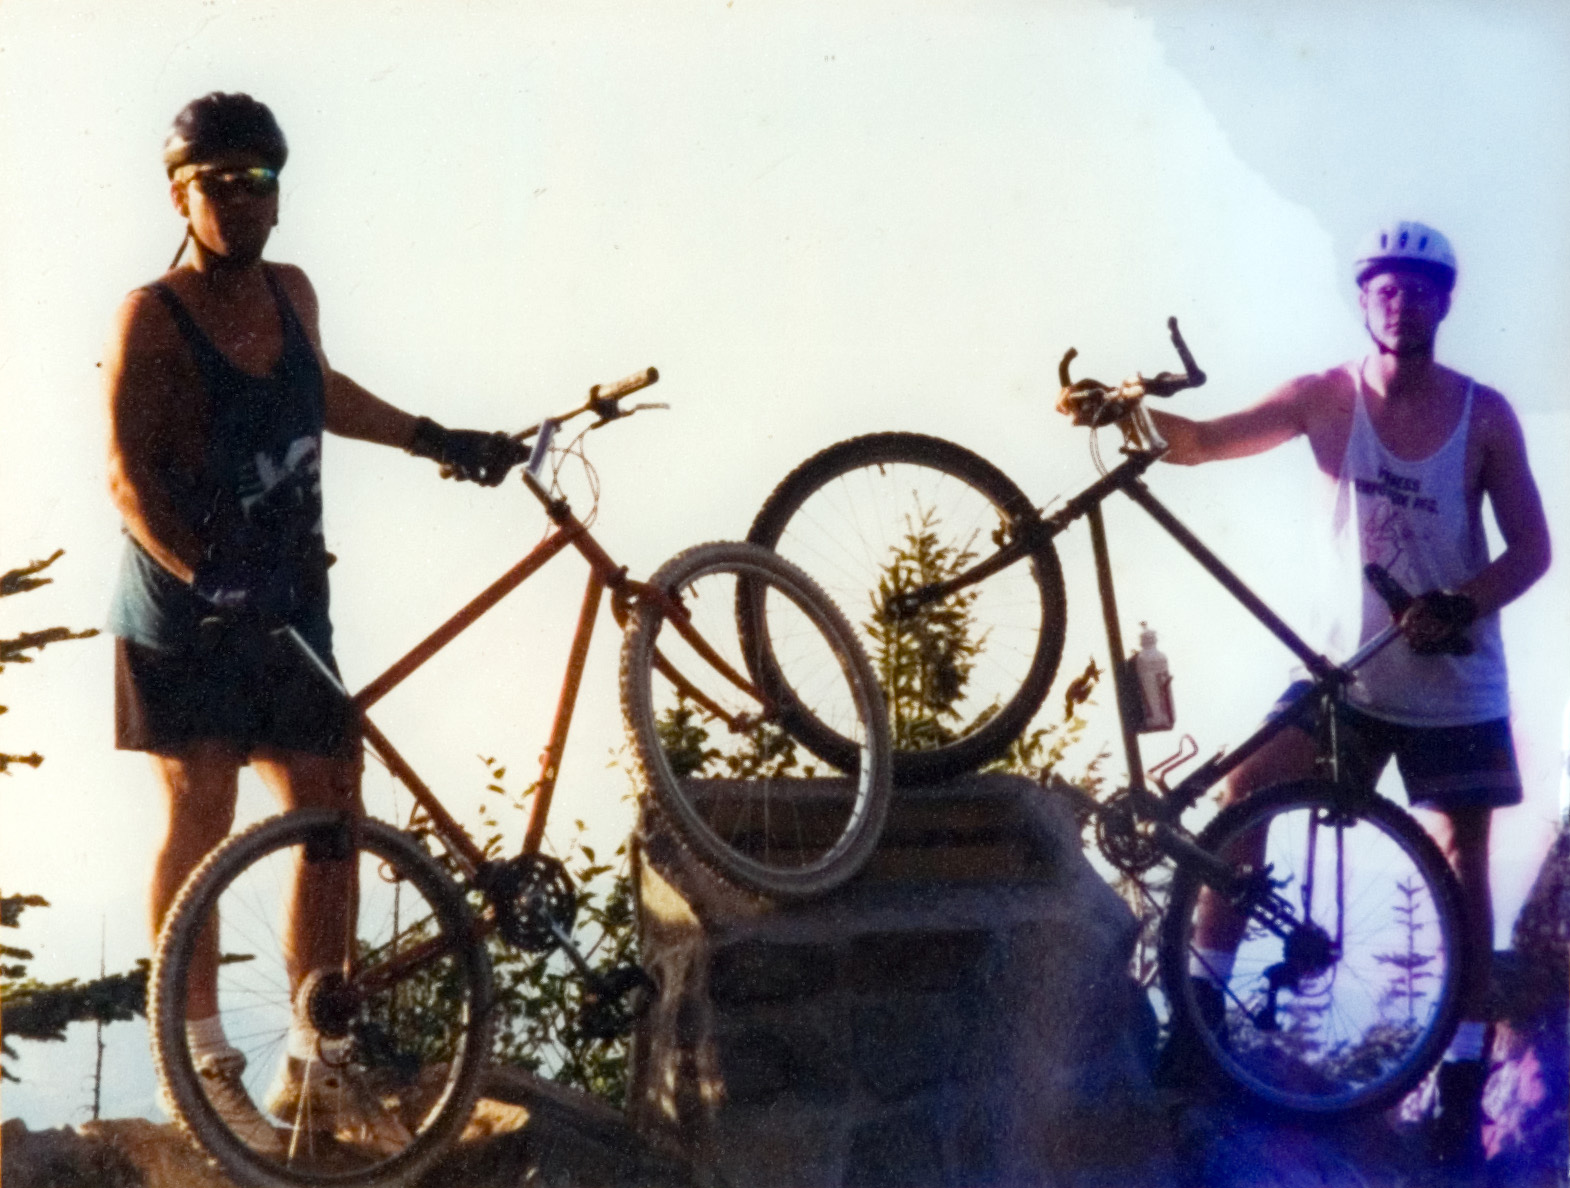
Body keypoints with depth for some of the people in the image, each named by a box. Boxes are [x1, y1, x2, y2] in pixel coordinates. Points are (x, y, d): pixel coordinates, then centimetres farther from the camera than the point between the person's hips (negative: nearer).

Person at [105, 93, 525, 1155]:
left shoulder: (291, 294, 7)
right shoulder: (153, 319, -12)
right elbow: (130, 475, -19)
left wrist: (436, 441, 31)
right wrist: (207, 577, -30)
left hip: (290, 604, 6)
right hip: (188, 619, -6)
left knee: (333, 813, 4)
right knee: (200, 818, 1)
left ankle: (314, 1062, 15)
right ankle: (205, 1061, 13)